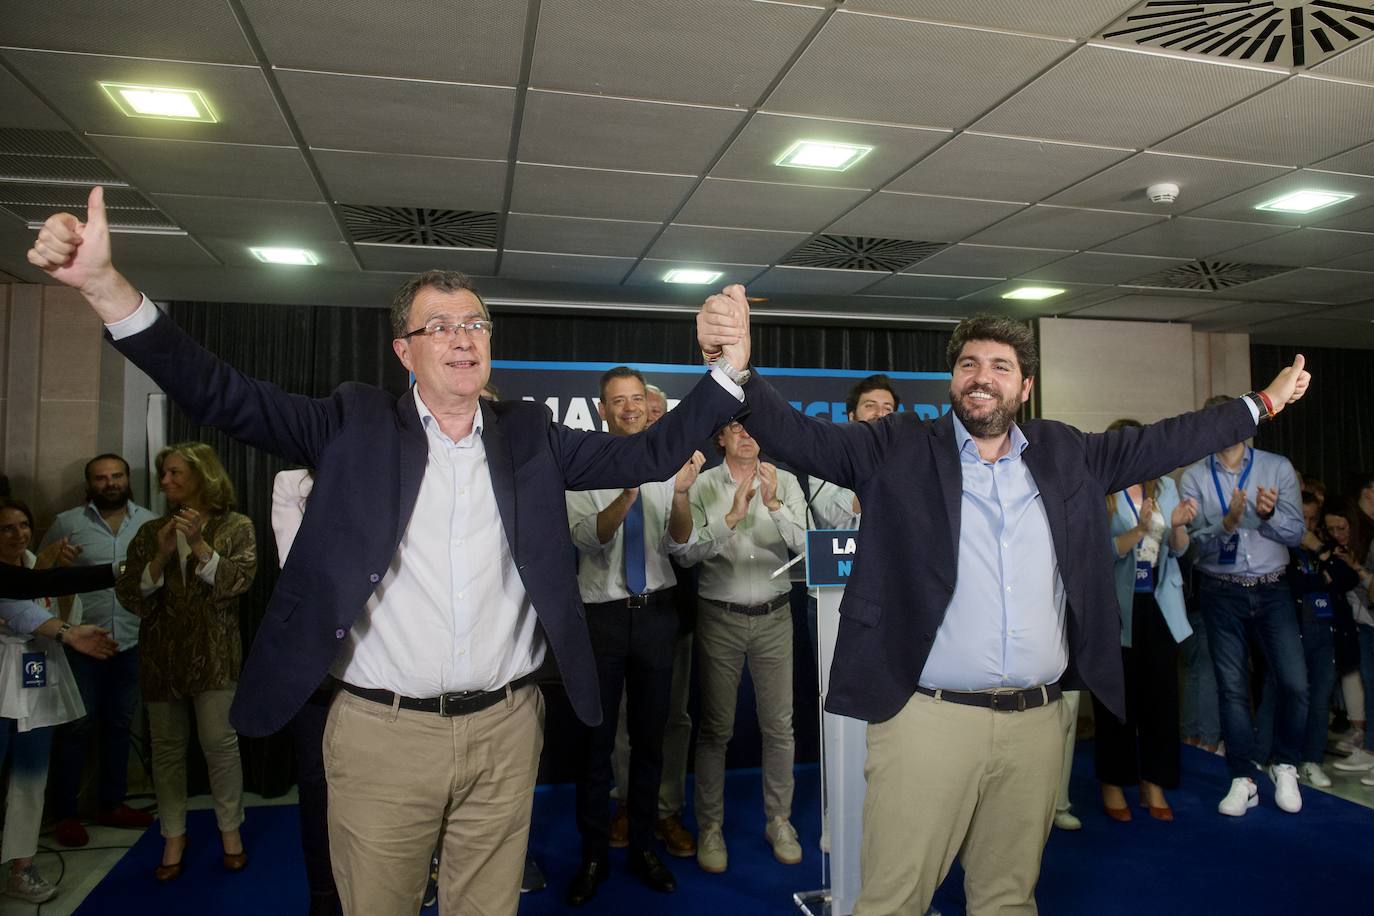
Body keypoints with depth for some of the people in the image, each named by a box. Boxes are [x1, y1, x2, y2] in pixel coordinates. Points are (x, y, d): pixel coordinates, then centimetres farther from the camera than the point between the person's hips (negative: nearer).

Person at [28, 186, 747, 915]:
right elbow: (223, 397, -7)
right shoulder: (357, 425, 0)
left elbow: (648, 454, 3)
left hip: (506, 732, 2)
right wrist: (104, 285, -18)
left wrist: (727, 369, -8)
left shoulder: (527, 435, 5)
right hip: (383, 735, -1)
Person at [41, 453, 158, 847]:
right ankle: (65, 813, 19)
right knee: (78, 726, 5)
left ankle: (111, 804, 27)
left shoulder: (150, 522, 4)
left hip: (133, 642, 2)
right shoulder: (66, 523, -1)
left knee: (120, 724, 13)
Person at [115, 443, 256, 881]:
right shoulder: (151, 533, 9)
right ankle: (174, 836, 20)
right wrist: (161, 556, -13)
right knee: (167, 748, 8)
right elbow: (129, 595, 3)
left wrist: (199, 544, -20)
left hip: (214, 655, -3)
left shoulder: (236, 527, 1)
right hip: (161, 656, 3)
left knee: (219, 742, -4)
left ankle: (230, 829, 13)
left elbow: (238, 581, -11)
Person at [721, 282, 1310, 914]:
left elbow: (1162, 442, 22)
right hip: (928, 719, -4)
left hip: (1036, 722, 4)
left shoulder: (1065, 455, 12)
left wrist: (1263, 403, 27)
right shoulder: (900, 451, 0)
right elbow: (799, 436, -9)